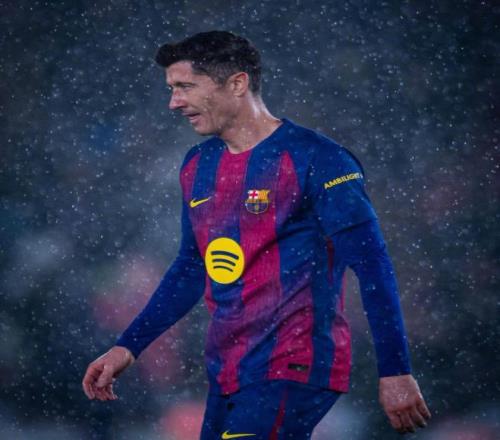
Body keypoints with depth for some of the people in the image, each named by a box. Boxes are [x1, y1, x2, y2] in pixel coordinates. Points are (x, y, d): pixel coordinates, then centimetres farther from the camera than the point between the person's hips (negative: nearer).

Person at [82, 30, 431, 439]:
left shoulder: (314, 158, -11)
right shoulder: (198, 166, 11)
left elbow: (372, 266, -13)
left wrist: (395, 372, -16)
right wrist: (127, 348, 17)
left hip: (292, 374, -8)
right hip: (227, 374, 8)